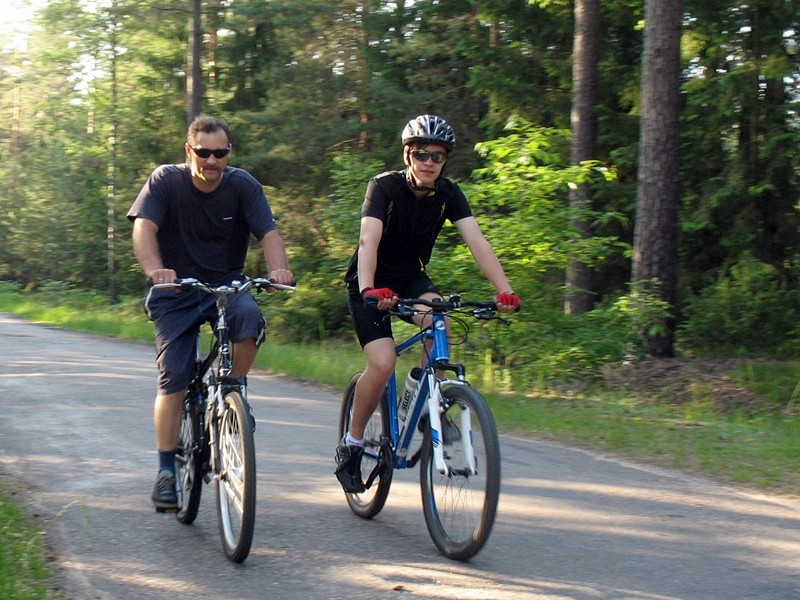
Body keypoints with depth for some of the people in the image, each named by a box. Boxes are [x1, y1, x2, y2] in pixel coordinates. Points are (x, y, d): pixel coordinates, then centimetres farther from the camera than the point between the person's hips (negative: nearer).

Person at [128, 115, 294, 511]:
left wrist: (278, 269, -39)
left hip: (226, 285, 1)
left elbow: (268, 232, -17)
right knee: (173, 378, -10)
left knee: (250, 318, -33)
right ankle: (167, 471, -1)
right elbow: (144, 227, -22)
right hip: (176, 290, -1)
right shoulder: (165, 181, -9)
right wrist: (155, 269, -42)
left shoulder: (243, 185, -6)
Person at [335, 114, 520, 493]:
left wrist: (505, 290, -36)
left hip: (411, 278, 3)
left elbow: (477, 241, -21)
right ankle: (351, 444, -2)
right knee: (383, 363, -23)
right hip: (372, 284, -3)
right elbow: (369, 241, -35)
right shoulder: (385, 187, -21)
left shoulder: (448, 194, -10)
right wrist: (369, 290, -53)